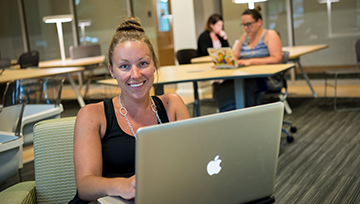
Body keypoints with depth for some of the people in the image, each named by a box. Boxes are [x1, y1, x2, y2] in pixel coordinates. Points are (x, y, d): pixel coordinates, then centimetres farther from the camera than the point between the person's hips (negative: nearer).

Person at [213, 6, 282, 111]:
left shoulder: (270, 35, 2)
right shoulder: (245, 37, 21)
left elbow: (276, 59, -11)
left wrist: (251, 61, -21)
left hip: (268, 78, -5)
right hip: (248, 78, 5)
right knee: (220, 88, -27)